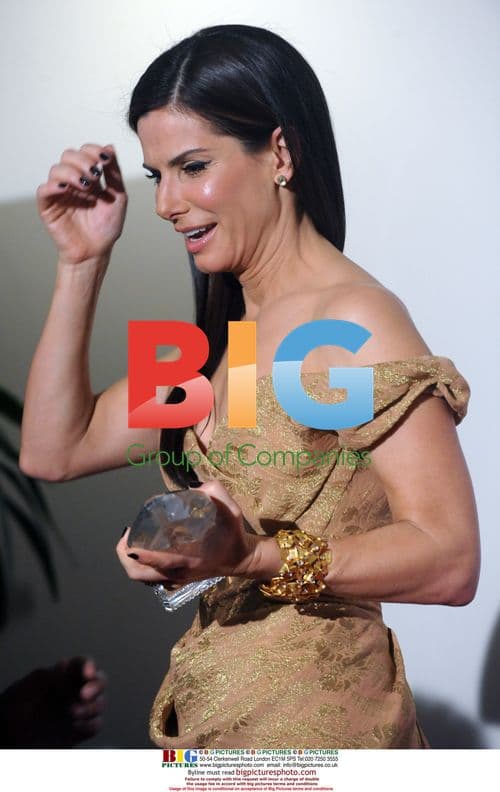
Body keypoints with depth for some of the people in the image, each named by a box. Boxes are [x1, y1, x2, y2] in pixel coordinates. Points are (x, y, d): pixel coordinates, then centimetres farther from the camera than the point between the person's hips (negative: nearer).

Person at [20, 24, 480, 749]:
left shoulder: (354, 321, -19)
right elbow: (54, 452, 5)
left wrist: (252, 558, -35)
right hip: (213, 713, 8)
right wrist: (82, 262, 1)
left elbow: (449, 561, -24)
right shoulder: (221, 334, 8)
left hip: (313, 721, -7)